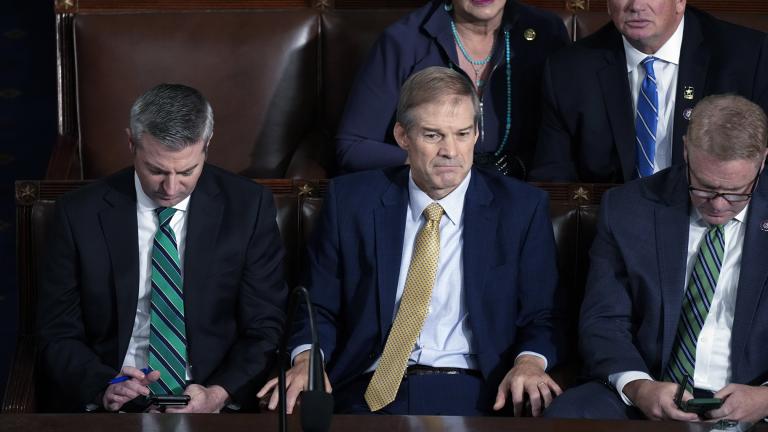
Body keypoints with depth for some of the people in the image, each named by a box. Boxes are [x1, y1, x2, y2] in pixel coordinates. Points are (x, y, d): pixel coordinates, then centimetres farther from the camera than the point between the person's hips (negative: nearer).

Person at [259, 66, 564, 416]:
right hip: (370, 394, 0)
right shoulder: (351, 200, 9)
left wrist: (529, 362, -13)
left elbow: (541, 318, 9)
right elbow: (319, 309, 13)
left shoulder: (522, 207, 8)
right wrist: (306, 360, -8)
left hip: (471, 393, 0)